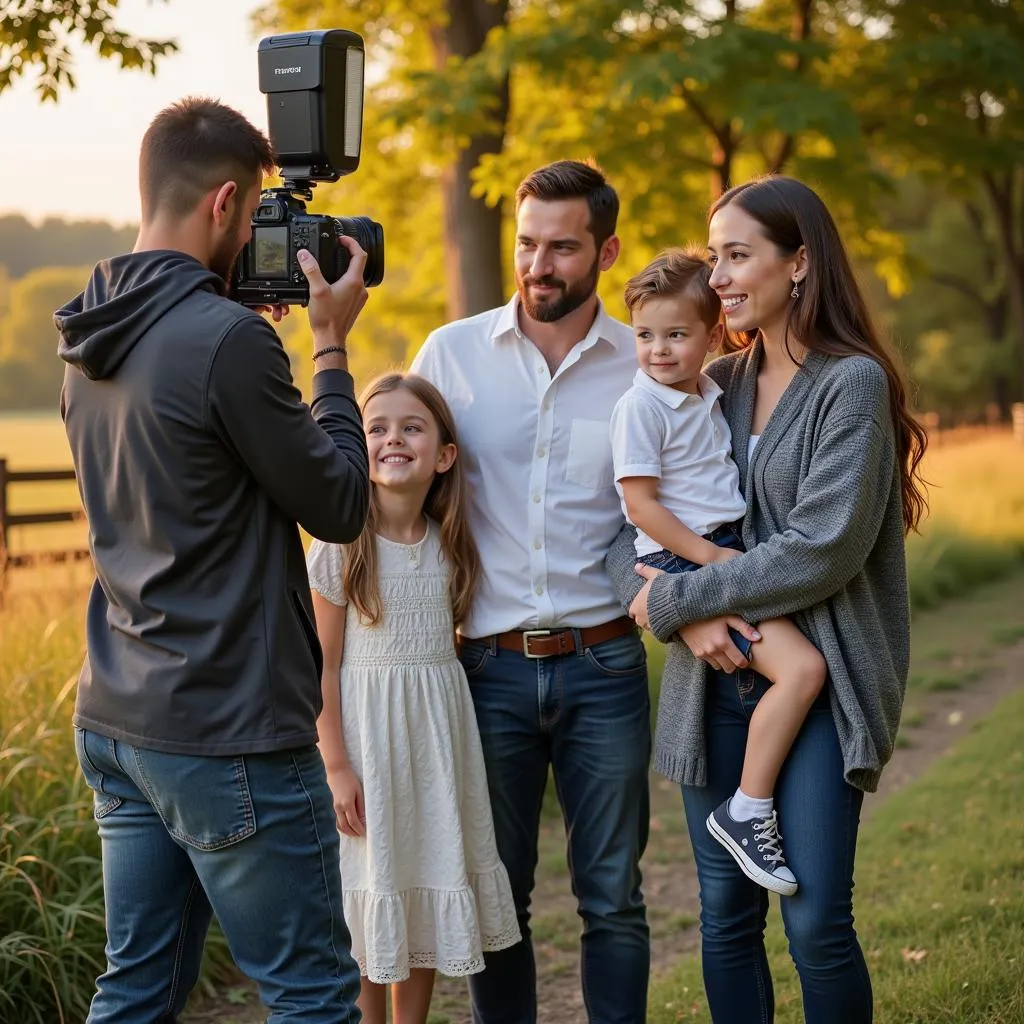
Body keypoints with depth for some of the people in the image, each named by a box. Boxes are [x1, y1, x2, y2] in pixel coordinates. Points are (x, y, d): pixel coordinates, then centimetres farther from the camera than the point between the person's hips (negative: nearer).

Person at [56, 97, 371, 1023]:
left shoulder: (90, 342, 7)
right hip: (228, 735, -9)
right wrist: (331, 347, -1)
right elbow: (339, 504, -11)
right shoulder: (226, 338, -19)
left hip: (117, 721, 9)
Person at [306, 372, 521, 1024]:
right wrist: (337, 765, -13)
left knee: (429, 880, 12)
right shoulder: (342, 546, -10)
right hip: (369, 732, -4)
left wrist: (453, 743, 5)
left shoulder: (450, 544, 3)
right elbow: (323, 666, -9)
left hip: (439, 731, 4)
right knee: (373, 891, 4)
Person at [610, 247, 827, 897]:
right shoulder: (641, 406, -11)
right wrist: (710, 556, -17)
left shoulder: (713, 397, 12)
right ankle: (748, 812, -12)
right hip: (681, 561, -9)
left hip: (728, 552, 9)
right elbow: (640, 505, -15)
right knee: (802, 668, -21)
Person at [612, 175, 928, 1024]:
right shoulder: (713, 386, 9)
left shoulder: (852, 383, -7)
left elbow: (823, 548, -16)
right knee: (727, 915, 8)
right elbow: (630, 526, 5)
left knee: (816, 921, -6)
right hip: (719, 677, 5)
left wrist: (678, 597, -12)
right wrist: (688, 619, -13)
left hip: (821, 678, -5)